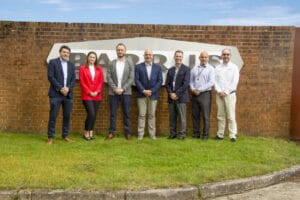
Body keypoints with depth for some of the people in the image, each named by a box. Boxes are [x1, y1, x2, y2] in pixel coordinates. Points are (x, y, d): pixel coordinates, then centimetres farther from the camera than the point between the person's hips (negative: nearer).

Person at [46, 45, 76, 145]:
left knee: (67, 116, 6)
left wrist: (68, 88, -9)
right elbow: (50, 77, -7)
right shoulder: (53, 62, 2)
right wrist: (60, 88, -14)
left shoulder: (71, 65, 16)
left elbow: (73, 79, 9)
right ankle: (50, 137, 3)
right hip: (56, 94, -4)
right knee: (53, 116, -4)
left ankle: (65, 135, 18)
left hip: (68, 94, 4)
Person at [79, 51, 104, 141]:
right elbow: (82, 82, -3)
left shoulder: (99, 69, 11)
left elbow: (101, 81, 7)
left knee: (94, 115, 5)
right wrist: (89, 92, -10)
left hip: (97, 95, 4)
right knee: (91, 114, -13)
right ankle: (86, 132, 3)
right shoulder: (82, 68, 2)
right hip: (87, 95, -4)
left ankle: (91, 132, 15)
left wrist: (97, 91, -7)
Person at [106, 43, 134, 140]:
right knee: (113, 113, 4)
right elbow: (109, 78, 0)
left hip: (126, 92, -1)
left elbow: (131, 78, -3)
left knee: (126, 113, 4)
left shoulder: (130, 63, 4)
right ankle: (111, 132, 11)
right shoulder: (111, 63, 6)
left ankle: (127, 132, 10)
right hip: (113, 92, 1)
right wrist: (115, 89, -12)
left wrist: (123, 89, -12)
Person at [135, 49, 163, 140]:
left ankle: (152, 134, 10)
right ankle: (140, 134, 4)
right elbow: (136, 80, -2)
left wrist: (151, 91, -9)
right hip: (142, 94, -1)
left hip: (153, 94, 1)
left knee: (152, 115, 5)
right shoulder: (138, 67, 5)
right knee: (141, 115, 0)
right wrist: (143, 90, -12)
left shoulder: (158, 67, 8)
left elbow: (160, 81, 2)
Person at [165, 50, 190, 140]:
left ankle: (182, 134, 7)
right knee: (172, 117, 7)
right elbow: (167, 83, 10)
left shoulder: (186, 69, 0)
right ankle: (172, 133, 15)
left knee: (182, 116, -1)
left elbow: (186, 84, -9)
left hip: (181, 97, -4)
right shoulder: (170, 70, 15)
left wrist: (176, 94, -12)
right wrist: (171, 93, -6)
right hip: (171, 97, 4)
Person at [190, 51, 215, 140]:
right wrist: (193, 89, -7)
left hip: (205, 94, -4)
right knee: (195, 115, 7)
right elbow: (191, 81, 12)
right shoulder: (194, 68, 14)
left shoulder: (210, 69, 1)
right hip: (195, 94, 4)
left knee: (205, 116, -2)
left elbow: (211, 82, -9)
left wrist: (200, 90, -12)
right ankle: (196, 134, 14)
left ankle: (205, 135, 5)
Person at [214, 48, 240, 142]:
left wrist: (226, 92, -10)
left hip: (230, 94, -3)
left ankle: (232, 135, -5)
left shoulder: (234, 67, 3)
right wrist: (219, 91, -9)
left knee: (231, 116, -6)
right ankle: (220, 134, 9)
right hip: (219, 94, 3)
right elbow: (215, 81, 5)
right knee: (220, 116, 5)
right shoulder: (217, 68, 11)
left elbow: (234, 82, -4)